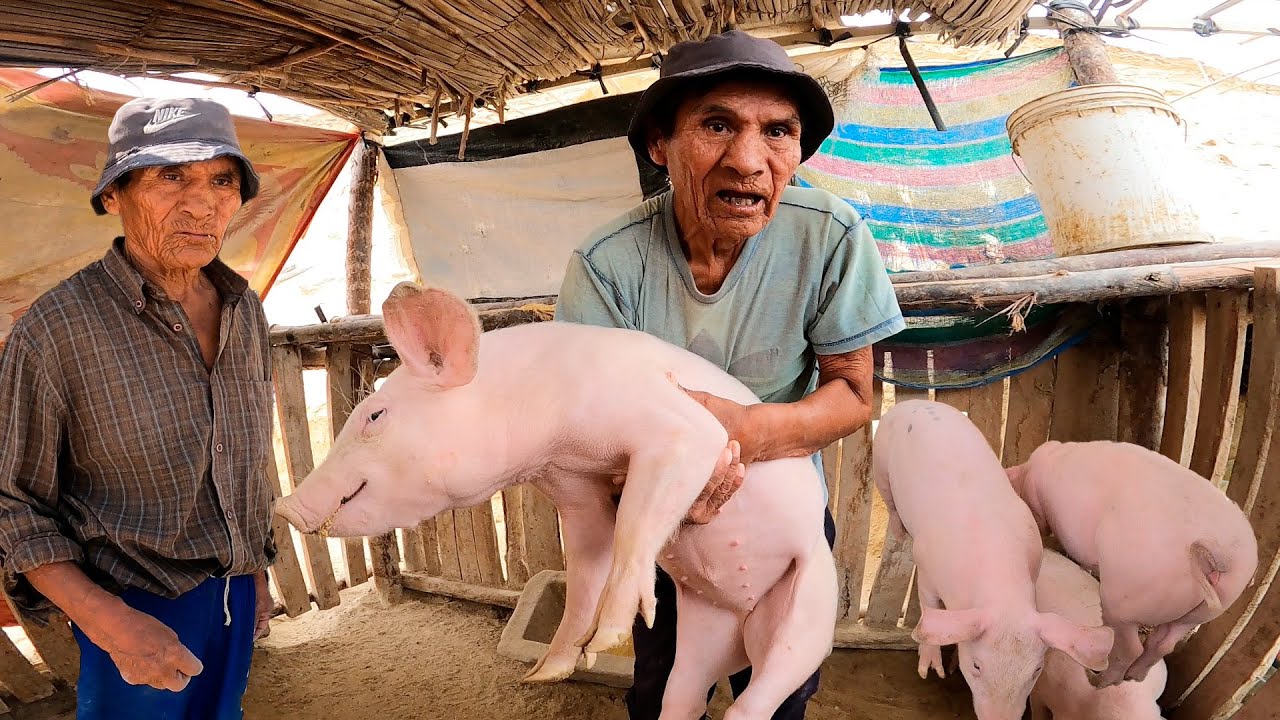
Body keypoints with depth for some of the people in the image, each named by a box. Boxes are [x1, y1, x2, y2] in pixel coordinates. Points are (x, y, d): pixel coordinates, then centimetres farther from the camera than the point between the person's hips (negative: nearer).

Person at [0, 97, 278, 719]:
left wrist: (256, 573, 14)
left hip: (233, 591, 5)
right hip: (134, 606, -5)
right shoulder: (54, 330, -19)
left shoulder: (244, 310, -2)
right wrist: (108, 621, -22)